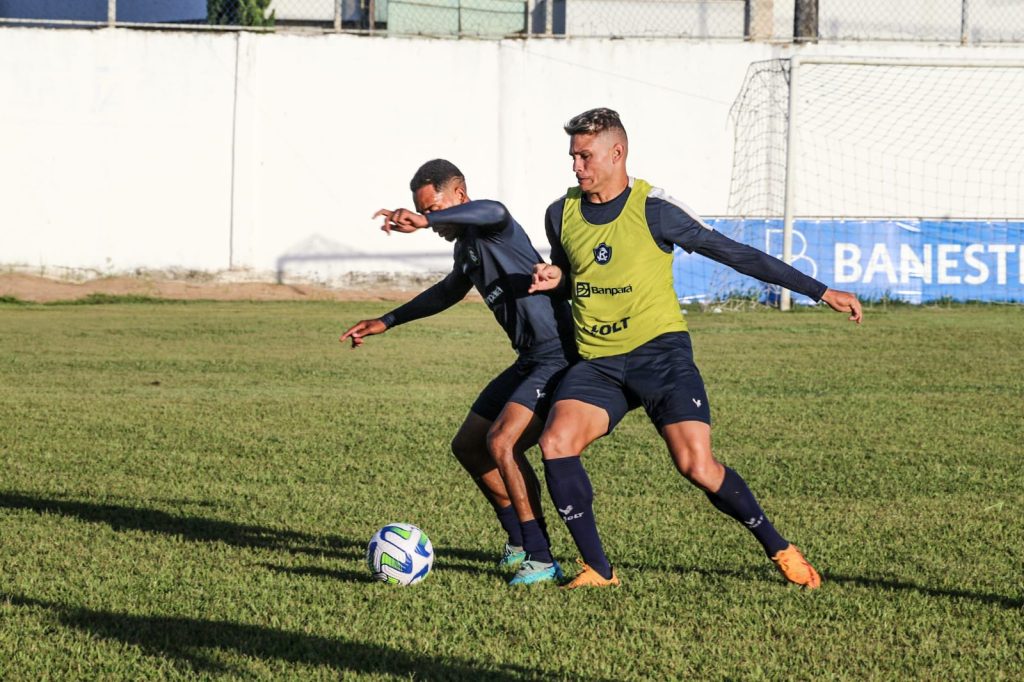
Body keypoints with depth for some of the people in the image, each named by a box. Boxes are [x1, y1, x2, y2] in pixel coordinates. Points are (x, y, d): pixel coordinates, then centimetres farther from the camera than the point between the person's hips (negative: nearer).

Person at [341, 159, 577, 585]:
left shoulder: (491, 229, -13)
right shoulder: (466, 245, 17)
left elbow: (493, 212, -41)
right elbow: (451, 291, 38)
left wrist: (425, 220, -55)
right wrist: (386, 322, 41)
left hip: (558, 355, -11)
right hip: (530, 360, 11)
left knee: (501, 442, -24)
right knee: (468, 446, 15)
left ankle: (541, 559, -19)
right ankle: (520, 542, 27)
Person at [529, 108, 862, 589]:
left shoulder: (654, 210, -7)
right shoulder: (561, 214, 7)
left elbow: (734, 254, -4)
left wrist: (820, 292, -4)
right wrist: (553, 279, 1)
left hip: (659, 351, -4)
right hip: (597, 363, 4)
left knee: (696, 466, -18)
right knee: (555, 442, -21)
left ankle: (780, 550, 5)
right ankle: (598, 570, -10)